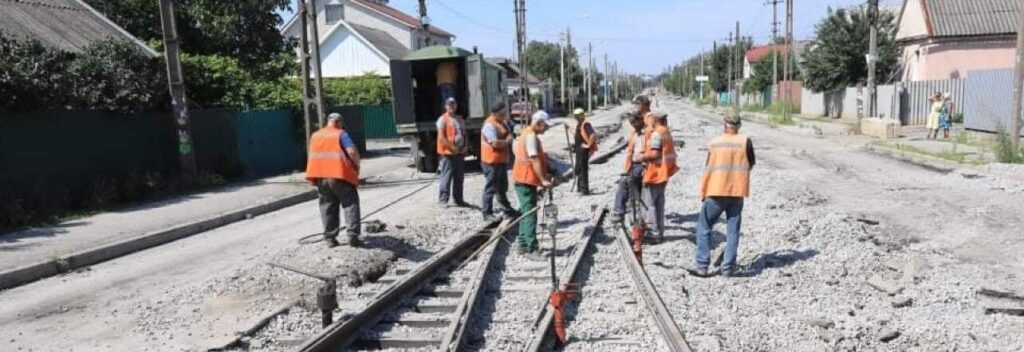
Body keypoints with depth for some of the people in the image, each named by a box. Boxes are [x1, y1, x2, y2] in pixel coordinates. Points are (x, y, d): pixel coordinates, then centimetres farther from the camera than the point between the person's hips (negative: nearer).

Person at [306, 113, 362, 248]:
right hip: (339, 175, -5)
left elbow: (312, 156, 20)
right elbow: (352, 151, -13)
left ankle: (329, 238, 11)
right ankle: (352, 236, -6)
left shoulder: (315, 136, 17)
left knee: (327, 207, 13)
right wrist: (357, 165, 2)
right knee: (350, 204, 3)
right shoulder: (341, 134, 0)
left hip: (319, 175, 5)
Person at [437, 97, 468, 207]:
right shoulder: (443, 119, -6)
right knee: (446, 176, -6)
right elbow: (441, 137, -13)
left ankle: (458, 199, 18)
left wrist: (464, 147, 4)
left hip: (460, 152, 7)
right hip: (448, 152, -7)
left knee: (459, 177, 10)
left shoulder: (459, 119, 16)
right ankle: (443, 200, -1)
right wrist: (452, 148, -17)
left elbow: (464, 134, 20)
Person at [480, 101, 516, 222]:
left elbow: (509, 134, 24)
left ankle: (507, 209, 35)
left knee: (503, 186, 21)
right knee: (491, 188, -3)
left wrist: (509, 138, 3)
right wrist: (507, 141, -12)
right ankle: (487, 213, 4)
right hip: (492, 161, -10)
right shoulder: (489, 125, -19)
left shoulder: (503, 122, 12)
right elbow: (495, 143, -27)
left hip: (502, 160, 10)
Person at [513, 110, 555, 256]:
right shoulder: (531, 136, -15)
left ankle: (522, 244, 19)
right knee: (530, 213, -9)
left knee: (526, 213, 15)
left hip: (523, 179, 11)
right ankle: (532, 248, -9)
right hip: (526, 179, -11)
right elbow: (534, 160, -22)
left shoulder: (525, 133, 17)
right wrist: (543, 180, -22)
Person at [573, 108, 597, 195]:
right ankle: (580, 187, 28)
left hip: (584, 150, -10)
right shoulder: (579, 124, 14)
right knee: (578, 169, 17)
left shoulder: (586, 124, -17)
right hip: (579, 149, 10)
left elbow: (593, 135, -29)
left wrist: (588, 145, -22)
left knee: (583, 169, -8)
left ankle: (585, 190, -5)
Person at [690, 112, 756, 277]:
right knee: (733, 231, 10)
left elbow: (708, 169, -2)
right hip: (738, 192, 1)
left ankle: (702, 266, 2)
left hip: (716, 192, -1)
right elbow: (751, 164, 9)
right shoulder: (746, 141, -4)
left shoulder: (714, 143, -6)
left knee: (704, 228, 8)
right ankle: (728, 268, 9)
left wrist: (703, 192, 6)